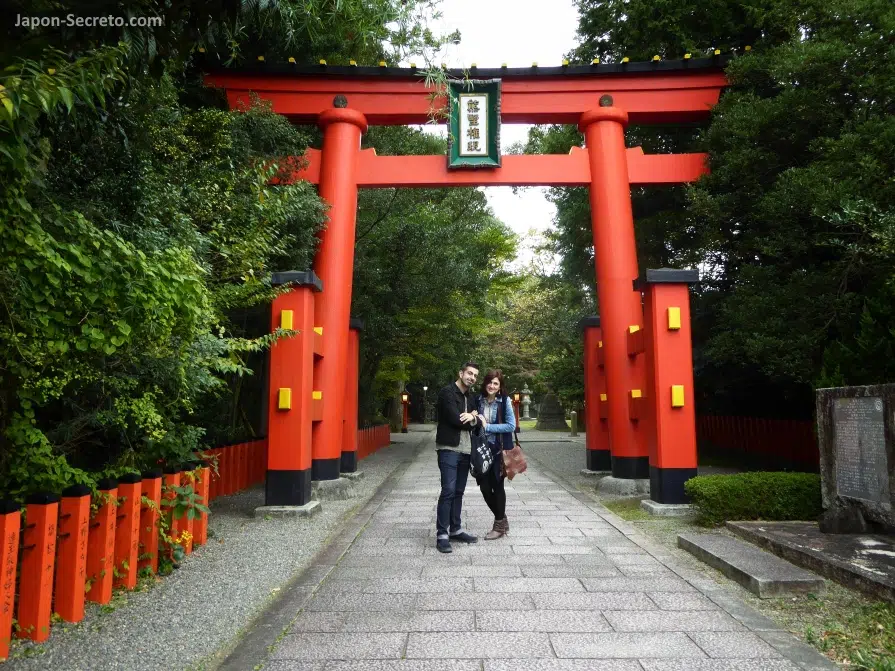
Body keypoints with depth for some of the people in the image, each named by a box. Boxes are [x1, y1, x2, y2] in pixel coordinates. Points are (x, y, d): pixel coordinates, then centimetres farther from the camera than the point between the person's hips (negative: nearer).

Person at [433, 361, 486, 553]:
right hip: (449, 448, -8)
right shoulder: (447, 392, -10)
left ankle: (455, 529, 20)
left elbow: (478, 421, 10)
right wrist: (475, 419, -4)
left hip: (465, 449, 8)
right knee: (448, 491, -10)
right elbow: (455, 419, -19)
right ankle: (442, 535, -5)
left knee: (459, 492, 12)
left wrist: (473, 417, -13)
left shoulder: (470, 397, 15)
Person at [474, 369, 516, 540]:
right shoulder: (478, 400, 2)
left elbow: (511, 425, -11)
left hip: (498, 450, -4)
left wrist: (488, 427, -15)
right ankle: (502, 519, 29)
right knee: (484, 487, 6)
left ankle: (499, 525, 24)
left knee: (497, 486, 7)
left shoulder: (505, 401, -8)